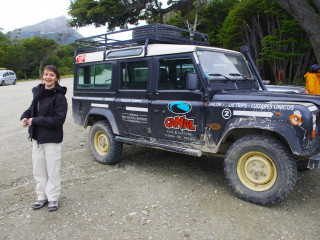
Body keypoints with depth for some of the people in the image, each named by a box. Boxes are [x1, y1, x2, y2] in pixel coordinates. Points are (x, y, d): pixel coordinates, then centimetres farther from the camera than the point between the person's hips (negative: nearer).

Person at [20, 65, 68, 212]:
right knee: (38, 169, 16)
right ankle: (42, 196, 32)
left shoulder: (59, 96, -15)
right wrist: (24, 117, 0)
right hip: (37, 137, 7)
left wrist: (35, 120, -19)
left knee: (52, 171, 5)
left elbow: (58, 119, -20)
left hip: (52, 139, -7)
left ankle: (53, 198, 21)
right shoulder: (38, 92, 6)